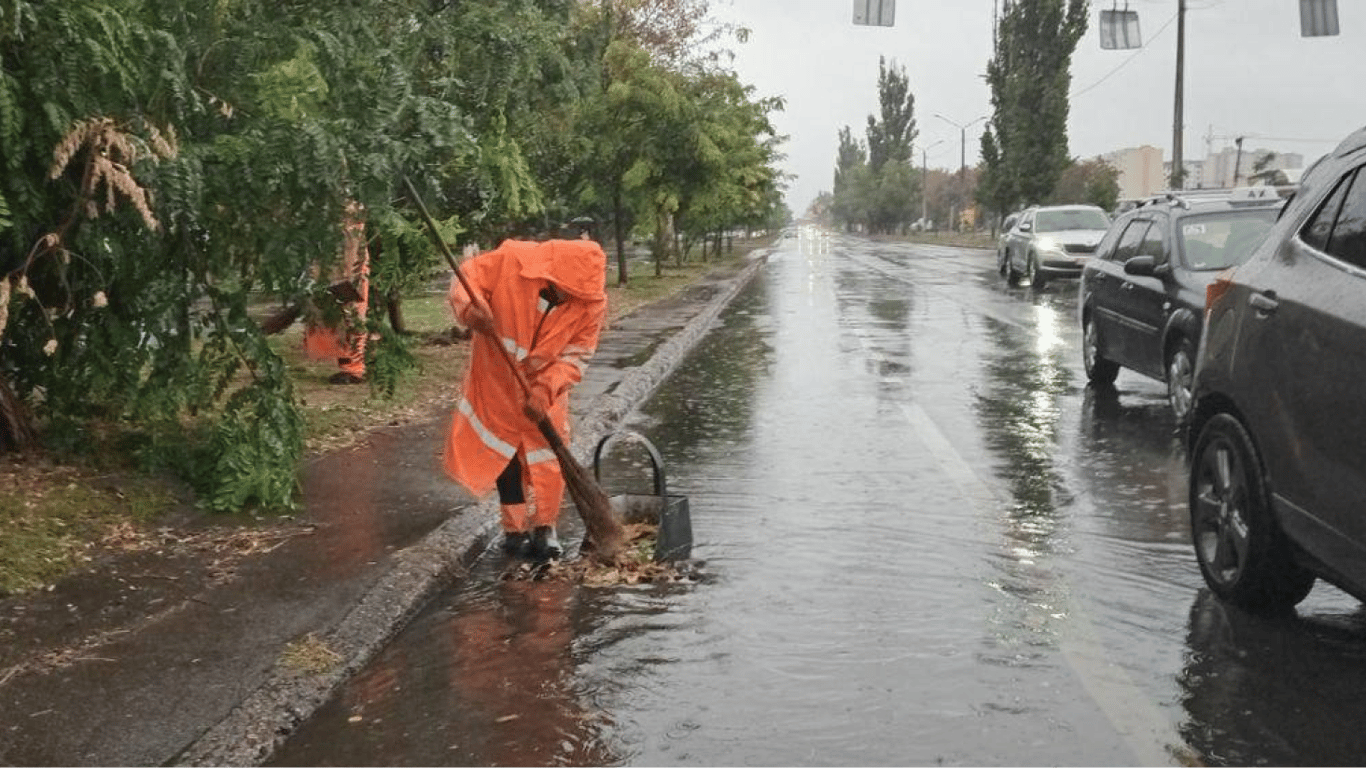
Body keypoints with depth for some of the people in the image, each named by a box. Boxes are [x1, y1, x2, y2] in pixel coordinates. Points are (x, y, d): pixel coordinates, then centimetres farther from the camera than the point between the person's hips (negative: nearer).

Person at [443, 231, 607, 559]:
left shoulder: (592, 302, -23)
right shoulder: (511, 261, -28)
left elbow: (574, 356, -20)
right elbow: (467, 278, -18)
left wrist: (544, 390, -33)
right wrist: (469, 308, -40)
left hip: (545, 383, 1)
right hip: (497, 378, -1)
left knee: (548, 455, 3)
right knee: (504, 450, 8)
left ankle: (544, 529, 18)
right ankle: (515, 529, 20)